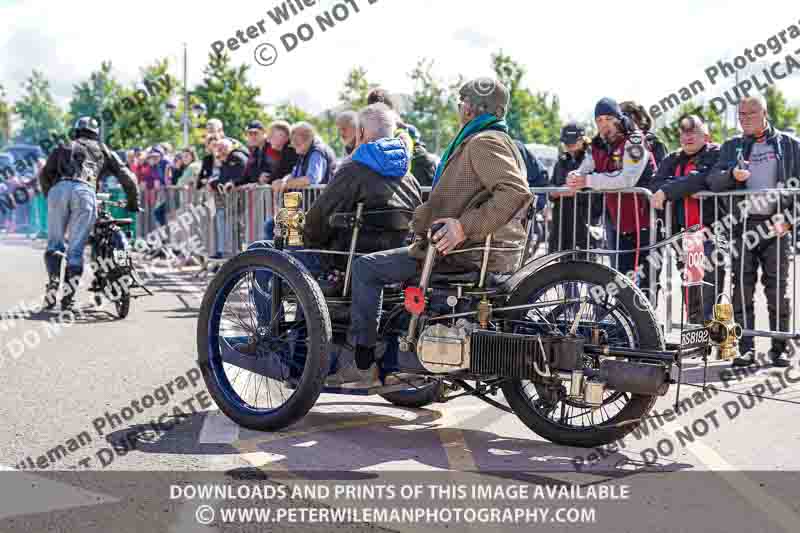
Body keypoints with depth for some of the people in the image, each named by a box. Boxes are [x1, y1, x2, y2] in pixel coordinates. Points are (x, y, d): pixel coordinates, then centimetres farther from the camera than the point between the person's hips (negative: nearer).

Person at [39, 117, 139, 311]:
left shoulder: (63, 147, 32)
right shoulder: (101, 149, 30)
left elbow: (44, 174, 21)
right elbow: (127, 177, 24)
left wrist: (50, 197, 34)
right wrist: (133, 203, 33)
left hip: (59, 188, 1)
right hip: (85, 191, -1)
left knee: (54, 243, 10)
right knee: (76, 248, 1)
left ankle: (53, 280, -12)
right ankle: (69, 294, -8)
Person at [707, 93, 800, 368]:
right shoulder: (732, 146, 14)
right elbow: (713, 180, 2)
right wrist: (732, 175, -20)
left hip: (776, 224, -1)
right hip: (743, 224, 1)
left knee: (777, 288, 0)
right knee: (742, 287, -1)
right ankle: (746, 348, 3)